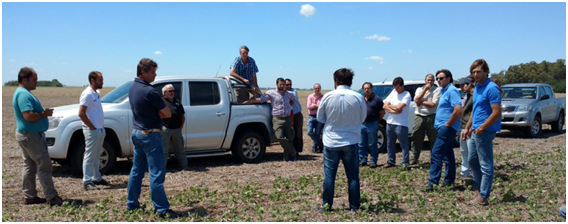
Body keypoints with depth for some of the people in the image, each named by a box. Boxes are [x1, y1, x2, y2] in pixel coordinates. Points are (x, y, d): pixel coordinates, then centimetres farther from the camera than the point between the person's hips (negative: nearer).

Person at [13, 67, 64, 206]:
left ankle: (29, 196, 20)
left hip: (26, 135, 11)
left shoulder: (22, 93, 16)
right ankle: (51, 197, -4)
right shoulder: (24, 94, -18)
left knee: (29, 166, 14)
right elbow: (29, 116, -28)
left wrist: (44, 112, 9)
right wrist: (45, 113, -15)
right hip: (31, 135, -11)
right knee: (44, 166, -7)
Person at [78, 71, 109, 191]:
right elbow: (81, 113, -20)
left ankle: (97, 178, 26)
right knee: (89, 156, -4)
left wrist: (102, 127, 10)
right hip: (92, 130, -9)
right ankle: (87, 182, 1)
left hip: (100, 129, 9)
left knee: (96, 156, 17)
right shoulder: (87, 94, -15)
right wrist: (92, 127, -16)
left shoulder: (96, 93, 13)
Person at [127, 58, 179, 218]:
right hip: (150, 135, -9)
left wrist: (156, 114, 0)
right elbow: (167, 114, -14)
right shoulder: (149, 91, -20)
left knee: (137, 170, 17)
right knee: (156, 173, -5)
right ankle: (161, 209, -1)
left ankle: (131, 203, 26)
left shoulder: (133, 88, 7)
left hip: (137, 133, 9)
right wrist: (159, 113, 4)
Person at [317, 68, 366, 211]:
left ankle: (326, 205, 16)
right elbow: (362, 118, 5)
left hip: (331, 142, 0)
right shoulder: (358, 97, -8)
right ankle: (354, 206, 15)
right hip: (350, 142, 0)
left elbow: (320, 118, 3)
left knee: (329, 175, 9)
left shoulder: (328, 96, -8)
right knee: (353, 176, 9)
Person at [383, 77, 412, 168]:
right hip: (390, 122, 7)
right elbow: (384, 106, 4)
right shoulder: (393, 93, 11)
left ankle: (405, 163, 1)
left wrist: (389, 106, -2)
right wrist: (394, 111, -12)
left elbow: (399, 107, -20)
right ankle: (391, 161, 26)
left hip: (401, 124, -7)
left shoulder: (407, 95, -7)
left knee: (404, 145, -2)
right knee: (390, 144, 14)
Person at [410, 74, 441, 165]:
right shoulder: (419, 89, 14)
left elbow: (433, 104, -10)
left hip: (431, 117, -2)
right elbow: (416, 100, -4)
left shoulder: (437, 90, 1)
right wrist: (425, 89, -4)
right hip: (419, 117, 3)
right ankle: (414, 158, 6)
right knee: (416, 138, 1)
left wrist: (421, 102, -3)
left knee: (434, 139, 2)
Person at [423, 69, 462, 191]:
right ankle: (449, 180, 22)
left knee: (436, 154, -12)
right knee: (448, 154, 14)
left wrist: (447, 124, -19)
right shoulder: (444, 91, 16)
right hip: (445, 127, 10)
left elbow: (458, 110, -25)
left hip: (447, 127, -10)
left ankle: (433, 182, -12)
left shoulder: (452, 91, -15)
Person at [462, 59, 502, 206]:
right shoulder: (477, 87, 13)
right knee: (472, 160, 17)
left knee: (486, 165, -2)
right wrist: (468, 128, 17)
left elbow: (496, 113, -20)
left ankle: (483, 197, 5)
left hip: (485, 132, -10)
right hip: (476, 132, 10)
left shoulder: (491, 88, -15)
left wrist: (481, 129, -18)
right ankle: (482, 189, 28)